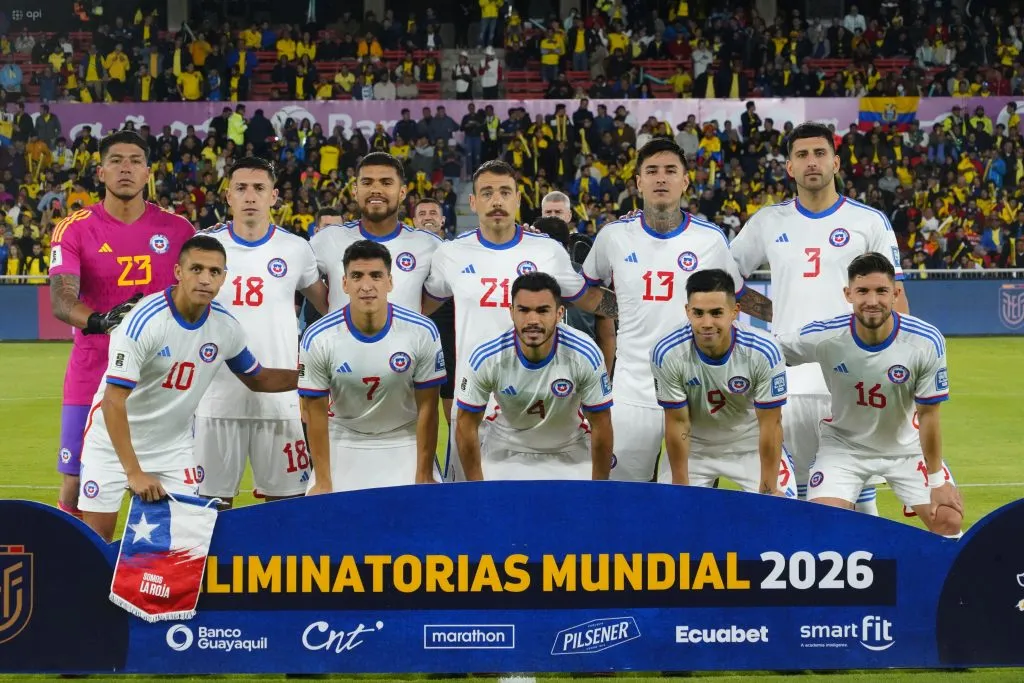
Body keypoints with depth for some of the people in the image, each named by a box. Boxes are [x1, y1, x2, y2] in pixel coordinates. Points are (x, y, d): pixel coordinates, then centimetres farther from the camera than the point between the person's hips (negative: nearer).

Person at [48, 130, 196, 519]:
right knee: (76, 485, 1)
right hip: (92, 377, -1)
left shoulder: (178, 230, 4)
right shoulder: (75, 228, -2)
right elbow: (60, 300, -15)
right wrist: (98, 320, -35)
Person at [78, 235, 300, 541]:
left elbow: (256, 379, 12)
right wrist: (134, 472, -29)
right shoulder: (145, 320, -26)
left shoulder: (225, 326, -8)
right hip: (114, 440, -4)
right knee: (97, 536, -3)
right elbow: (113, 402, -26)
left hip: (173, 446, 4)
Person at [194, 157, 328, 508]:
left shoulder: (296, 249, 4)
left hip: (279, 397, 0)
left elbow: (329, 306, 15)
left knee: (286, 497, 3)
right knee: (213, 499, 5)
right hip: (218, 396, 0)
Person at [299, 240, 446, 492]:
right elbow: (315, 412, -8)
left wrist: (424, 478, -8)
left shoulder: (422, 332, -16)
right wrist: (323, 483, -8)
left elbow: (427, 408, -9)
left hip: (404, 443, 0)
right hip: (343, 444, 0)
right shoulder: (317, 338, -16)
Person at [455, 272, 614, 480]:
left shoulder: (585, 355, -24)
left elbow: (601, 426, -13)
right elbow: (467, 425, -11)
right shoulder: (485, 359, -23)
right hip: (505, 451, 0)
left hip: (570, 453, 0)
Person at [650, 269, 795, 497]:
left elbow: (770, 424, -19)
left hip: (751, 443, -1)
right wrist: (681, 488, -11)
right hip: (693, 446, 1)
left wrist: (768, 490, -17)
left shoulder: (764, 352, -27)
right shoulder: (666, 354, -26)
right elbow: (677, 423, -16)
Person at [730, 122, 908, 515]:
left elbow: (894, 299, 4)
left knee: (858, 489, 2)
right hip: (787, 377, 2)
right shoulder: (768, 223, 8)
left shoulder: (870, 221, 3)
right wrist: (768, 313, 4)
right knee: (790, 487, 8)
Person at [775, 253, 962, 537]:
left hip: (907, 447, 1)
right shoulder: (822, 337, -24)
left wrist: (937, 480, -9)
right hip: (843, 444, -1)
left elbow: (928, 415, -14)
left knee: (948, 522, -5)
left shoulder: (926, 341, -23)